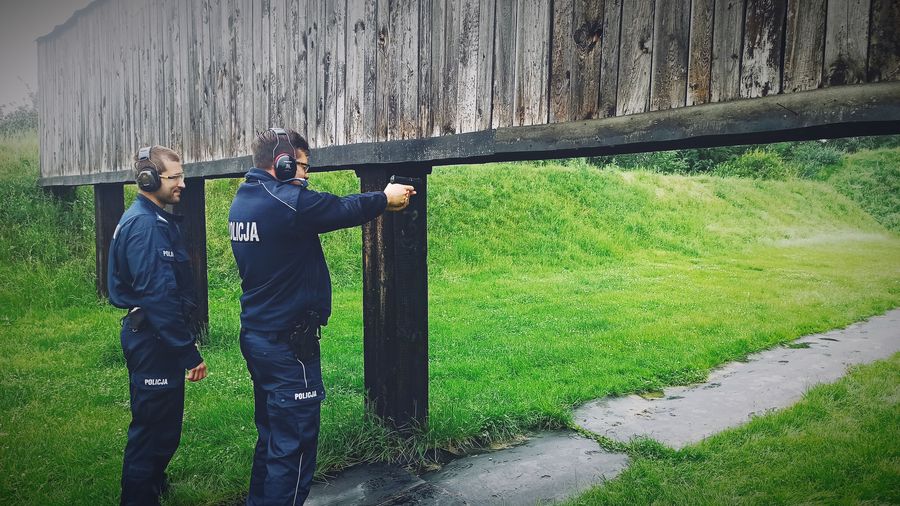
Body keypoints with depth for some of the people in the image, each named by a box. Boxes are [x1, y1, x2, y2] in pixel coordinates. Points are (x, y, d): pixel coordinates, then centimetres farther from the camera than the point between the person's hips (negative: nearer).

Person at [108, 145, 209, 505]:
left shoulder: (153, 219, 13)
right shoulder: (146, 225, -20)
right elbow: (159, 296, -27)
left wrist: (184, 341, 18)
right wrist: (190, 352, -25)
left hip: (152, 336, 11)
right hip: (154, 340, -11)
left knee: (163, 424, 23)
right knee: (153, 428, 2)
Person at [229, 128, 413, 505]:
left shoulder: (244, 201, 8)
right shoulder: (287, 201, -20)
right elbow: (342, 210, -7)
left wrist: (376, 203, 11)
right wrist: (385, 198, 11)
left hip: (256, 336, 10)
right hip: (287, 343, -10)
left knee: (271, 436, 21)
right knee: (293, 445, 1)